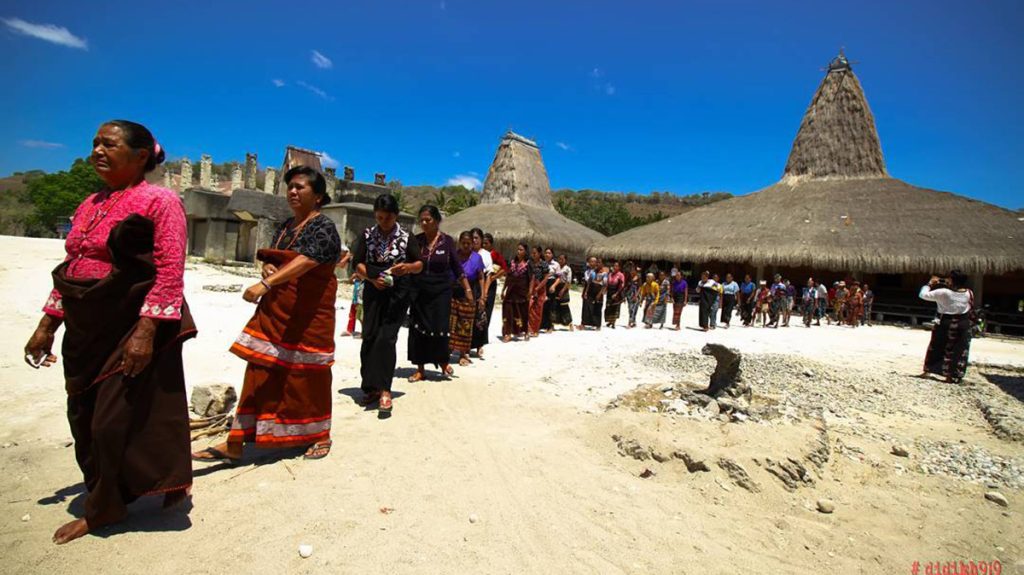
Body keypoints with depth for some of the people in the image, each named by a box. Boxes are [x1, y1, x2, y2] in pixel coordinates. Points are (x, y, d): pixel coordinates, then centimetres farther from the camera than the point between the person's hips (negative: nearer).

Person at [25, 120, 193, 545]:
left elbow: (170, 272, -18)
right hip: (85, 329, 8)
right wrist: (47, 325, 14)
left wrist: (145, 330, -25)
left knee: (118, 419, 1)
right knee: (84, 417, 14)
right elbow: (69, 268, 18)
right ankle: (103, 502, 33)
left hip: (133, 328, -8)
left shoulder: (159, 201, -10)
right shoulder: (90, 205, 15)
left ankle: (104, 507, 23)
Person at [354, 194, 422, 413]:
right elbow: (358, 263, 3)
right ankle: (371, 387, 16)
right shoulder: (368, 235, 3)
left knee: (386, 338, -11)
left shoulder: (406, 237, -3)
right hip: (373, 291, 3)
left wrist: (408, 267, -22)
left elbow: (420, 264, 0)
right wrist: (372, 278, -14)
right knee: (369, 337, 3)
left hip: (398, 293, -3)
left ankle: (384, 390, -6)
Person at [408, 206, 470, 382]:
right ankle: (420, 369, 17)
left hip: (441, 290, -2)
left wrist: (467, 289, -4)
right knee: (418, 328, 4)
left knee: (440, 327, -3)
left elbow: (457, 267, 0)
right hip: (419, 290, 2)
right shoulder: (416, 240, 1)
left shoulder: (447, 240, -3)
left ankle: (443, 362, 24)